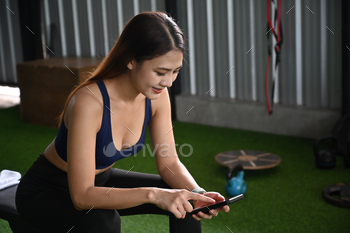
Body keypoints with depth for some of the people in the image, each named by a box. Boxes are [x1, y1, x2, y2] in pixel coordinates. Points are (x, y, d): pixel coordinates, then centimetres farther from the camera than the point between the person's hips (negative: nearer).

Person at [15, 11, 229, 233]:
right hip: (45, 191, -6)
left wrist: (197, 193, -26)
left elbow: (169, 162, -7)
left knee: (185, 202, -5)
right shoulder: (89, 102, -34)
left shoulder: (156, 95, -15)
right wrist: (151, 194, -44)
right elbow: (81, 196, -35)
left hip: (100, 181, 6)